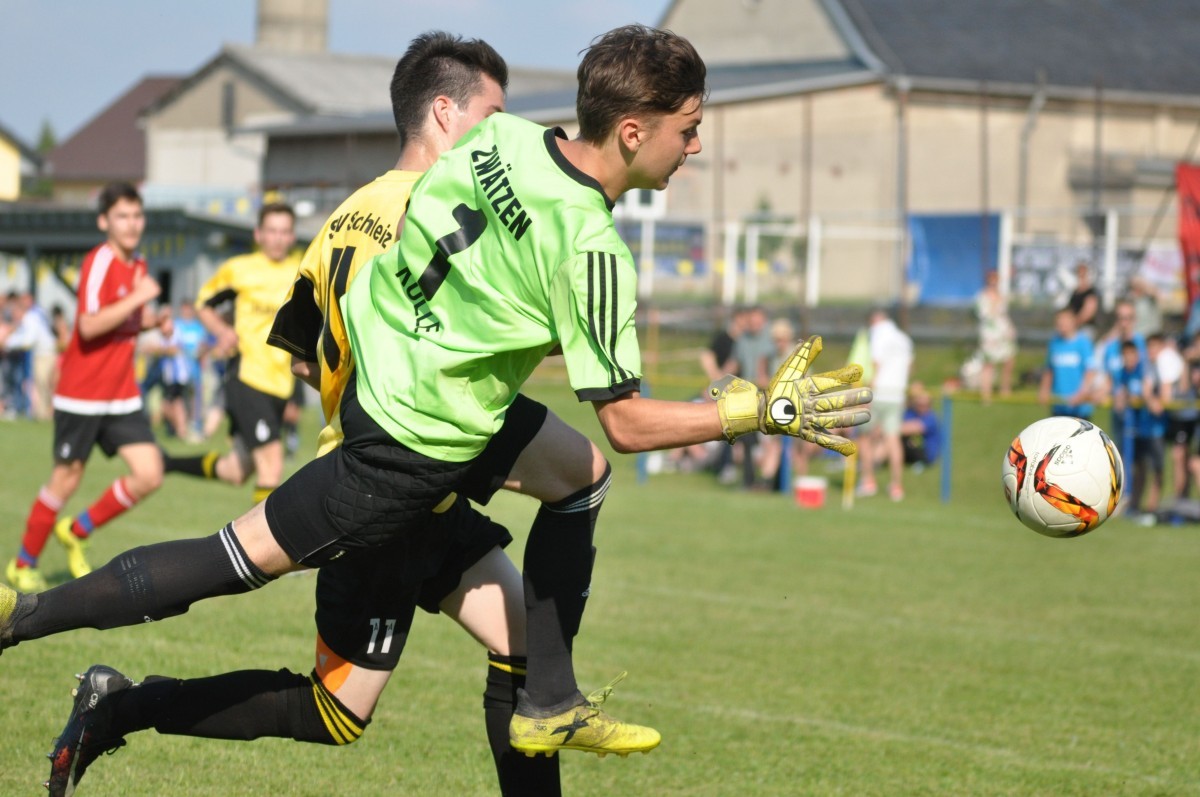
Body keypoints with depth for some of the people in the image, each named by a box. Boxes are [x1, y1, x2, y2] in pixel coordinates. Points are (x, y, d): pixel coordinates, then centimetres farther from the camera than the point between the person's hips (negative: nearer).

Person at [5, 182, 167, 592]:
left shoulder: (138, 265, 9)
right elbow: (89, 326, -27)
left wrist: (152, 321, 4)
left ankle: (78, 531, 16)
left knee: (149, 475, -4)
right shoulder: (99, 262, -16)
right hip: (81, 394, -7)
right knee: (67, 479, 1)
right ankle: (24, 564, 20)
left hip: (122, 395, 7)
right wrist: (138, 298, -28)